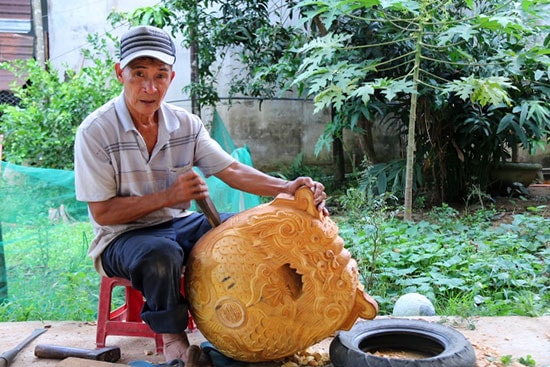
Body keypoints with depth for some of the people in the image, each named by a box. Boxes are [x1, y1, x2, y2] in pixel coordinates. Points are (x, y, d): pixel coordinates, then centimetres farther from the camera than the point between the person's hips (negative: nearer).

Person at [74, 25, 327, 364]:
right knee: (161, 253, -37)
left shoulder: (186, 124, -1)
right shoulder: (95, 132, -15)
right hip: (122, 236, -5)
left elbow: (231, 170, -6)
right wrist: (169, 196, -24)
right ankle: (173, 337, -9)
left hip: (178, 222, 5)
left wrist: (287, 188, -21)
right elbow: (102, 212, -16)